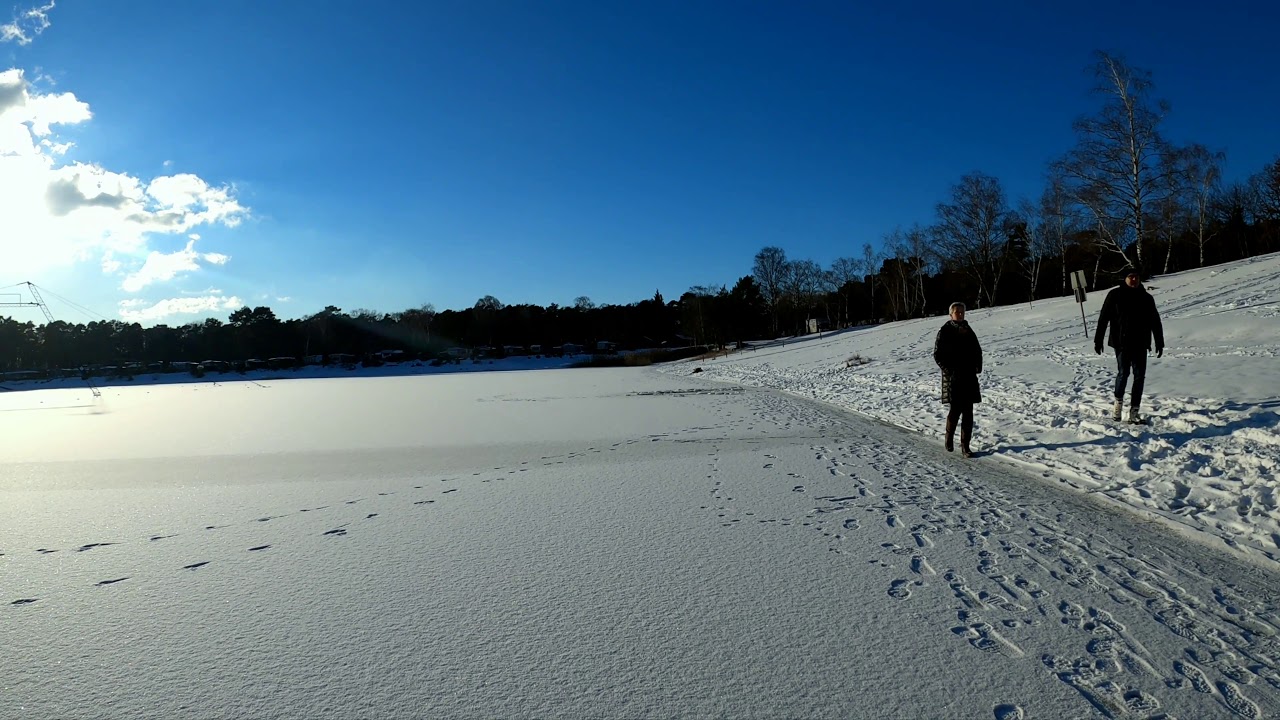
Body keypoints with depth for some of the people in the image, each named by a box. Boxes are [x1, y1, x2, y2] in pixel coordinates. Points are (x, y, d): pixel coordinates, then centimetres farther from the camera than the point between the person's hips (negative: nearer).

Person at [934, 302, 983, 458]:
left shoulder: (968, 331, 11)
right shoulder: (945, 332, -3)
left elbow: (977, 350, 18)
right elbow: (937, 355, -4)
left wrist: (977, 367, 3)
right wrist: (948, 369, -13)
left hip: (969, 376, 4)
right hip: (953, 377, -4)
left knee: (968, 411, 1)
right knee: (956, 409, -5)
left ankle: (965, 446, 5)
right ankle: (949, 438, 22)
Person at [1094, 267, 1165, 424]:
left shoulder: (1146, 298, 10)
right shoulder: (1115, 295, 0)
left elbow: (1155, 322, 14)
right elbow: (1103, 318, 0)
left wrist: (1159, 343, 12)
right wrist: (1098, 340, -4)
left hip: (1140, 344, 3)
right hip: (1121, 343, -3)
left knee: (1139, 376, 0)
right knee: (1123, 372, -10)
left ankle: (1134, 411, 6)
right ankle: (1118, 402, 14)